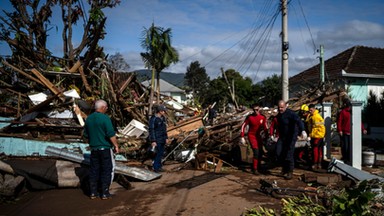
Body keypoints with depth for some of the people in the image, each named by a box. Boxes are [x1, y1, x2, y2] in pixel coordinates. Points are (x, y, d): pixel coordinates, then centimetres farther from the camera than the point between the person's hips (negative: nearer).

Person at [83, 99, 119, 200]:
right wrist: (116, 145, -9)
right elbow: (111, 135, -19)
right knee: (107, 170, 4)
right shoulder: (105, 118, -15)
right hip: (105, 148, -6)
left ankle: (93, 193, 17)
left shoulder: (88, 119, 6)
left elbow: (86, 135, 14)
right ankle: (105, 193, 7)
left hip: (93, 149, 6)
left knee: (94, 170, 12)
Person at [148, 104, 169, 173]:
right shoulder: (153, 119, -16)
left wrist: (166, 138, 16)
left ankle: (159, 165, 24)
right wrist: (153, 141, -19)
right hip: (157, 140, -8)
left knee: (161, 153, 12)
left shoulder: (163, 118, 9)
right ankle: (156, 167, 7)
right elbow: (151, 130, -17)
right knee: (158, 153, -5)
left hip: (162, 139, 8)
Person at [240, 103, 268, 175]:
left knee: (260, 153, 8)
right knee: (256, 151, -17)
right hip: (251, 136, -4)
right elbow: (243, 126, -7)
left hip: (259, 136, 4)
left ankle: (258, 167, 29)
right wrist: (242, 137, -11)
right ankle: (254, 169, -8)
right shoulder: (249, 117, -12)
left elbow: (265, 127, 7)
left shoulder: (262, 117, -4)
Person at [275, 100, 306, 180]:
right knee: (278, 152, -4)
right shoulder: (278, 115, 8)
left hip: (291, 136, -7)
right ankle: (284, 167, 19)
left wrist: (303, 131, -50)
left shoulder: (290, 113, -17)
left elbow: (298, 121, -34)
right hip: (282, 136, 7)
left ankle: (290, 172, 7)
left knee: (289, 154, -8)